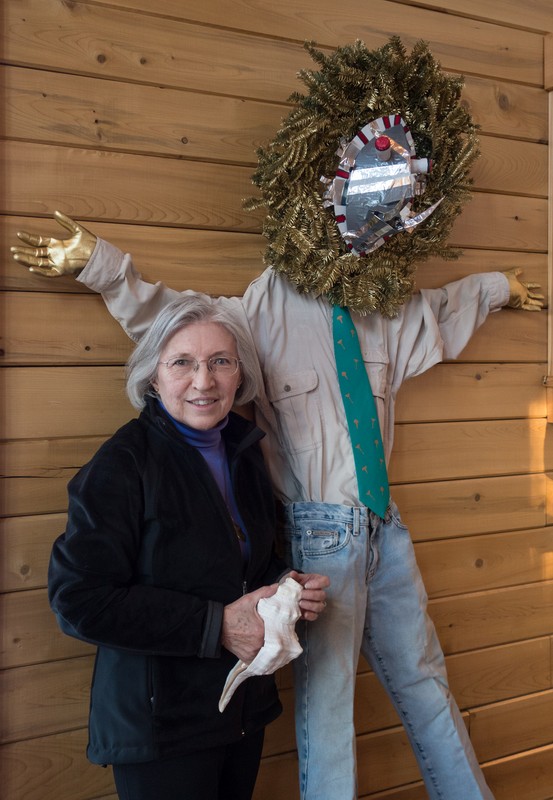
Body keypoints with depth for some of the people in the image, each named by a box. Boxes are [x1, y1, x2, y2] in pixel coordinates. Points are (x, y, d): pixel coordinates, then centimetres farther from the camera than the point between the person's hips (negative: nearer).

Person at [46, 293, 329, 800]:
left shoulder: (245, 452, 3)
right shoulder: (124, 464, -18)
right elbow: (79, 600, -22)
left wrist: (286, 586, -6)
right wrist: (216, 625, -23)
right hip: (160, 727, -6)